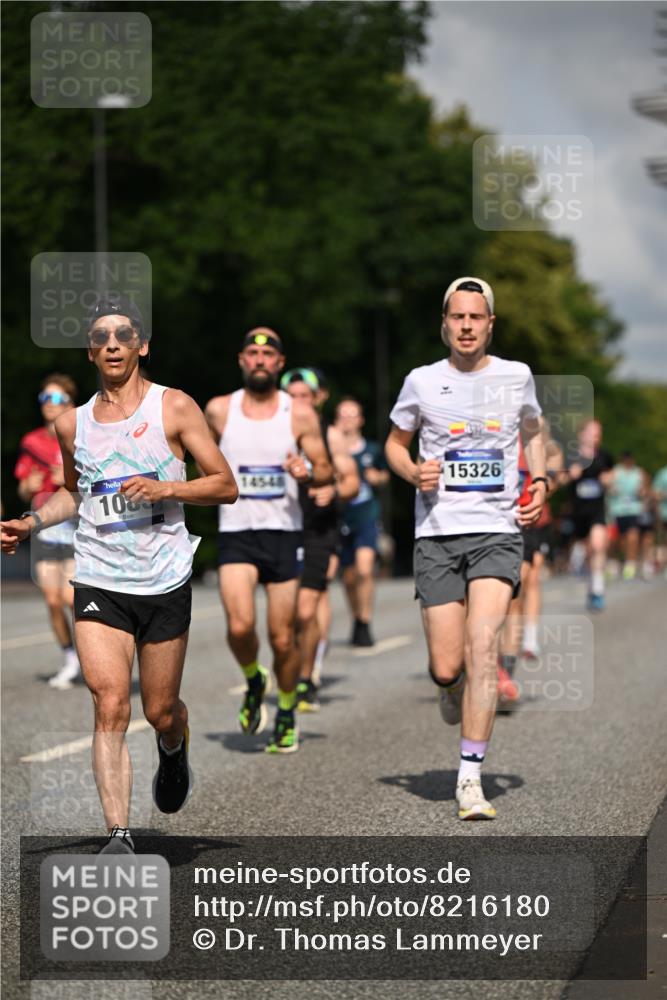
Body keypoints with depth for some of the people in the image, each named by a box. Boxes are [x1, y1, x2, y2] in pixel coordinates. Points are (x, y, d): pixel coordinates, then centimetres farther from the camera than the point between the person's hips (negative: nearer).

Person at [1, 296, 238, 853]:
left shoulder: (174, 408, -2)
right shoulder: (72, 423, 8)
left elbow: (226, 486, -2)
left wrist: (165, 489, -17)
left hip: (165, 582, -1)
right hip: (98, 583, 1)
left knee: (160, 712, 10)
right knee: (111, 706, -15)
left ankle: (174, 752, 47)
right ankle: (119, 836, -14)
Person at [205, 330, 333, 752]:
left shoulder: (300, 413, 0)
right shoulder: (219, 410, 4)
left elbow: (327, 471, 2)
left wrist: (307, 473, -18)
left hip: (284, 532, 0)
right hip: (237, 533, 0)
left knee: (283, 638, 2)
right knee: (240, 627, -20)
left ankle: (287, 715, 25)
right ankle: (254, 682, 12)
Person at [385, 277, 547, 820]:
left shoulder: (516, 376, 6)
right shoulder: (422, 381, 3)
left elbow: (532, 431, 25)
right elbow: (395, 443, 16)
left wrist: (540, 484, 8)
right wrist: (413, 472, -5)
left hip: (498, 530, 0)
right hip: (437, 533, 0)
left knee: (483, 644, -18)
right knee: (446, 666, -3)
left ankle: (470, 778, -14)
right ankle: (454, 688, 38)